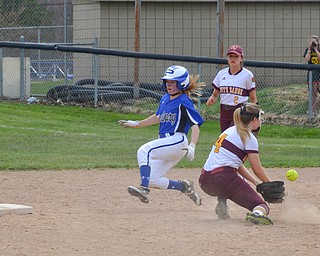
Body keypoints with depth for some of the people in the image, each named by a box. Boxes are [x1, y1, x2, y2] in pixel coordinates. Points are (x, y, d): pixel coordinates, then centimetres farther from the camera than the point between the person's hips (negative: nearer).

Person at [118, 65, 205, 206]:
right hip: (164, 141, 9)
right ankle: (184, 186, 16)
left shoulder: (184, 102, -8)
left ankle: (144, 189, -34)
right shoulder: (165, 99, 15)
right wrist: (137, 124, 34)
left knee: (144, 151, -28)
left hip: (177, 140, -9)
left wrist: (192, 146, -29)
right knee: (152, 180, 2)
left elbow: (195, 125, -15)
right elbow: (158, 117, 33)